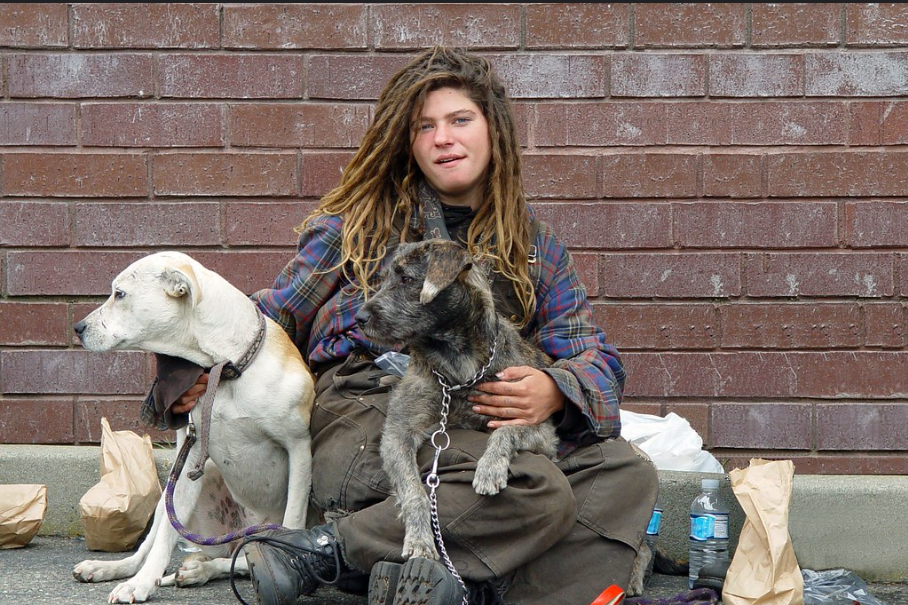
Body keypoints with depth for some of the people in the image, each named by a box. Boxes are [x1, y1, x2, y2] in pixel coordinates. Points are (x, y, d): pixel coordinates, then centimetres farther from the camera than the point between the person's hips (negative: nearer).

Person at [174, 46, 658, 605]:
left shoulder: (535, 243, 16)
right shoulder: (365, 218, 11)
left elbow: (596, 357, 11)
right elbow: (279, 313, 16)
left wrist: (554, 390, -14)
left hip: (477, 427, 4)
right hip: (364, 423, -4)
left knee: (627, 474, -17)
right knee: (539, 492, -30)